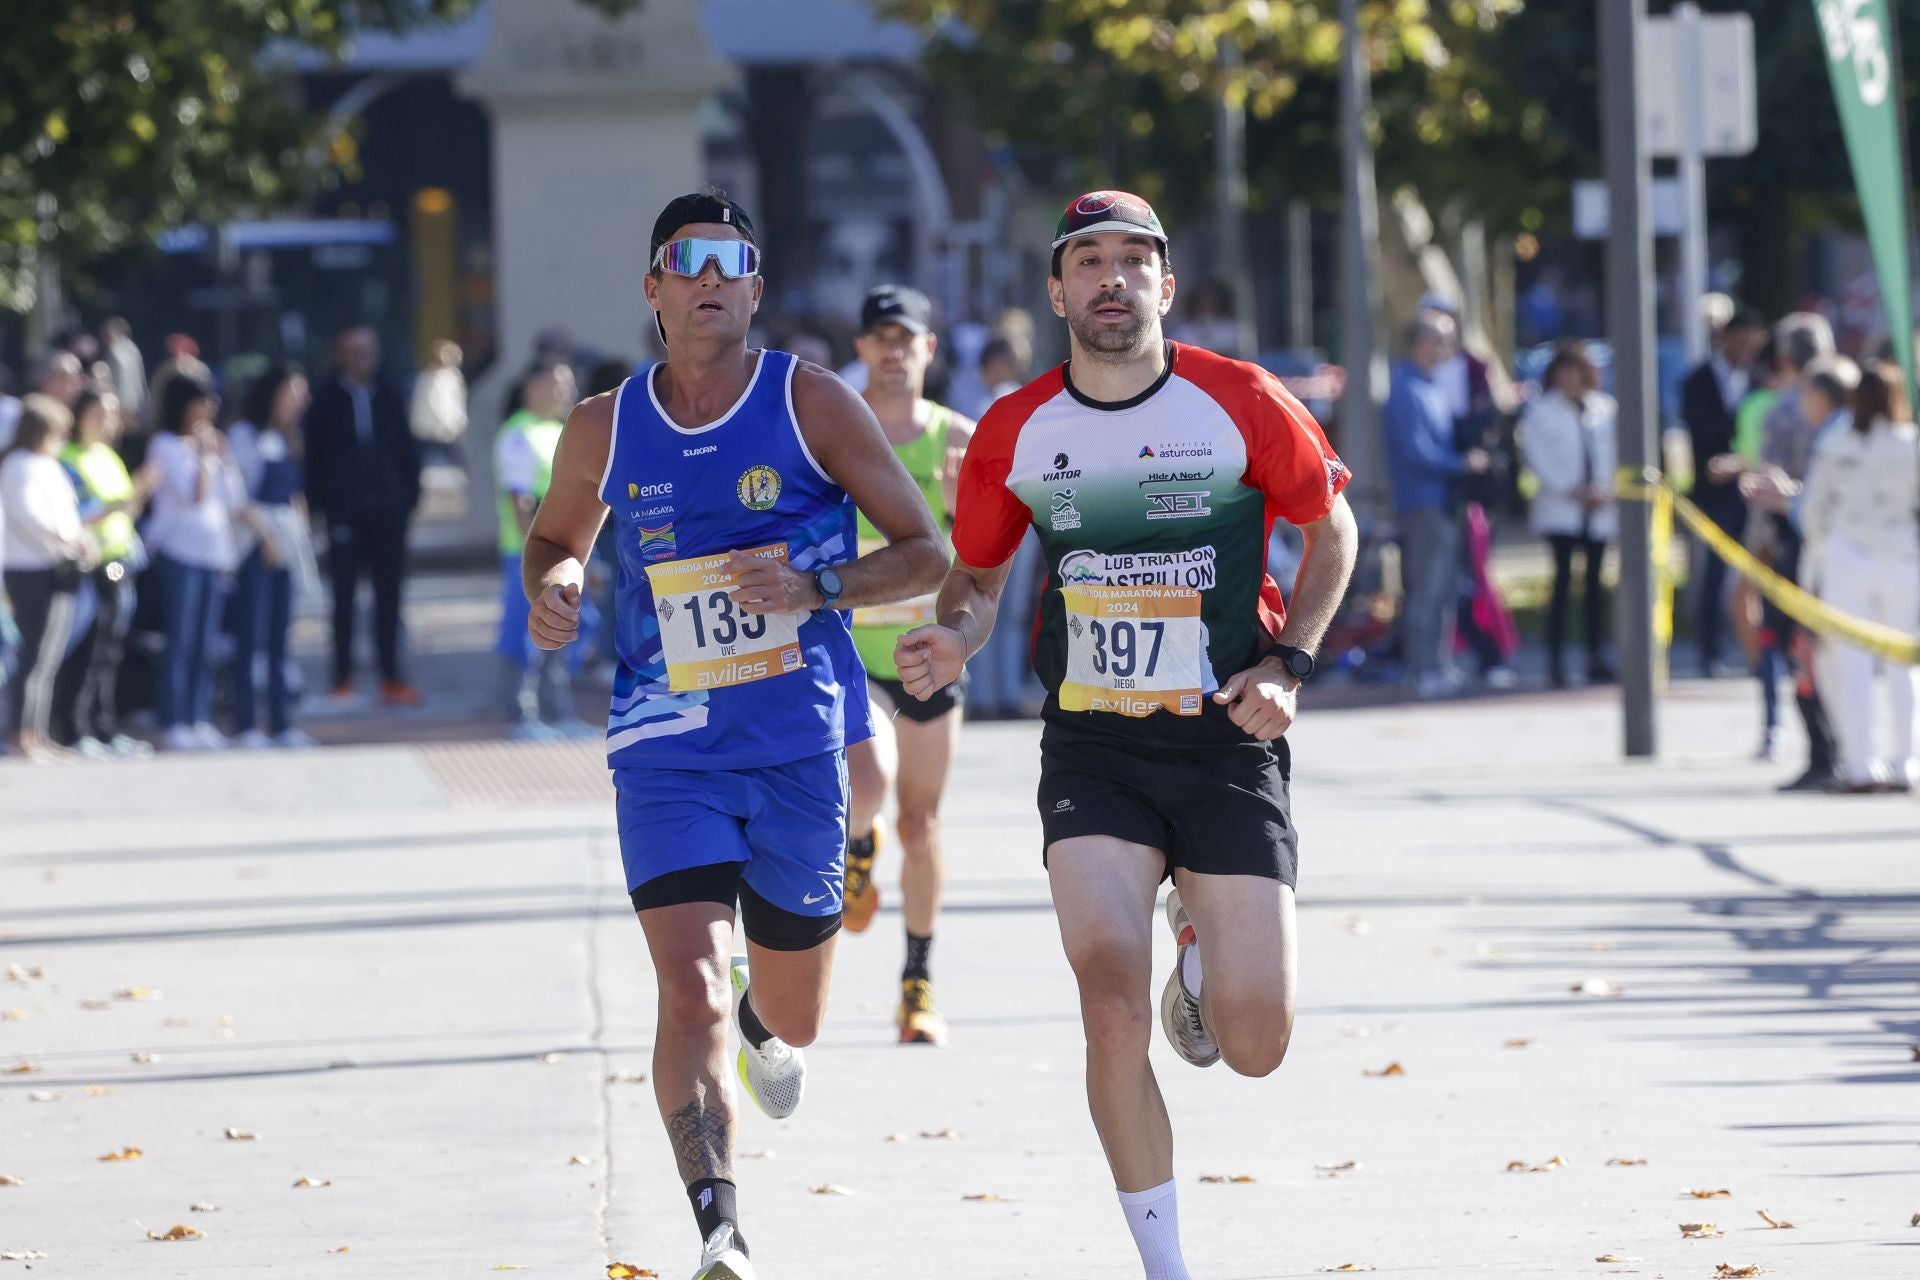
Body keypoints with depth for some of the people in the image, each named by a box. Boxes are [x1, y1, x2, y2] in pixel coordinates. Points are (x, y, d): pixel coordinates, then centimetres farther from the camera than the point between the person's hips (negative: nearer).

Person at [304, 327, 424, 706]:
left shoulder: (390, 398, 10)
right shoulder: (327, 401, 2)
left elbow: (408, 450, 13)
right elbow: (312, 455, 1)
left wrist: (409, 497, 4)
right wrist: (319, 504, -6)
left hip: (387, 514, 3)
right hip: (345, 514, -2)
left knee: (389, 596, 2)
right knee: (344, 598, -1)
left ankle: (392, 678, 6)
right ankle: (343, 679, 4)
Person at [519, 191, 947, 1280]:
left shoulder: (811, 404, -3)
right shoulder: (605, 430, 3)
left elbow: (928, 553, -1)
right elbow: (556, 537, 22)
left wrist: (816, 588, -18)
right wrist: (553, 587, -2)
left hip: (801, 747, 0)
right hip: (668, 752, 0)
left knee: (792, 1022, 13)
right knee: (690, 990, -20)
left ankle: (767, 1018, 51)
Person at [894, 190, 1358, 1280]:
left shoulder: (1243, 404, -6)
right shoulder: (1013, 434, 0)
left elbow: (1332, 531, 8)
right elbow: (979, 573, 15)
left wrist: (1288, 665, -4)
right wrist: (956, 642, -8)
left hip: (1229, 742, -1)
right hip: (1093, 749, 1)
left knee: (1255, 1046, -7)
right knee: (1111, 993, -19)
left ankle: (1208, 940, 32)